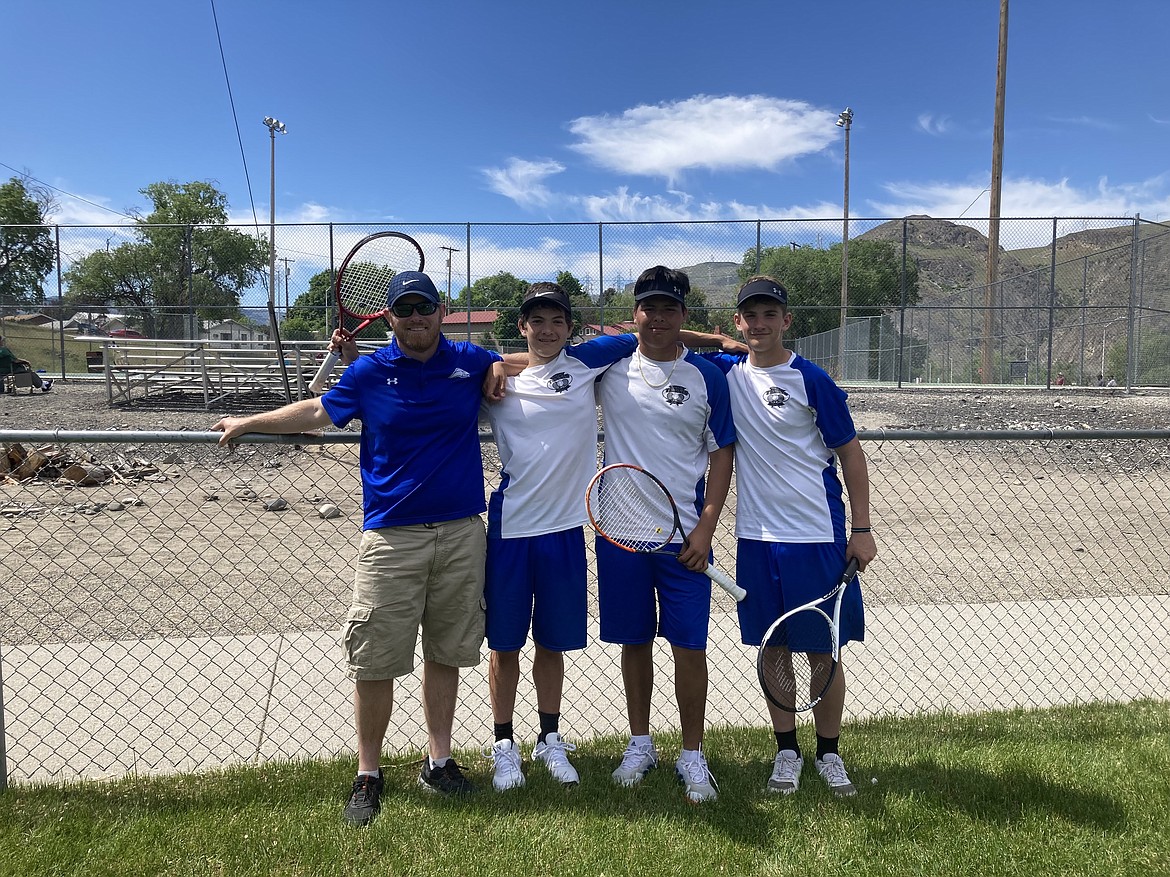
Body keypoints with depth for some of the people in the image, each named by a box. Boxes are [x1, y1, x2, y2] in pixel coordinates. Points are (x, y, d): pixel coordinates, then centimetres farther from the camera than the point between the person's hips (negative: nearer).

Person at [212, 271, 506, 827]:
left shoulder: (471, 361, 5)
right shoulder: (369, 372, 2)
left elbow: (505, 365, 27)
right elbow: (318, 411, 16)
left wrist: (500, 367, 4)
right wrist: (247, 423, 20)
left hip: (462, 533, 2)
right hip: (391, 537, -1)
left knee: (444, 654, 12)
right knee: (375, 662, 1)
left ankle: (439, 760, 28)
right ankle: (368, 776, 18)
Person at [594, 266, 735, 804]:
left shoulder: (708, 377, 1)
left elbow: (721, 455, 2)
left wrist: (706, 527, -6)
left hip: (684, 535, -1)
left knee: (689, 646, 1)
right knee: (635, 642, 12)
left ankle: (692, 756, 19)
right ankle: (640, 744, 30)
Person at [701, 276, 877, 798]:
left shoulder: (810, 379, -6)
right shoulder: (727, 372, 3)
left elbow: (850, 452, -1)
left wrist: (861, 529, -3)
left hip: (817, 537, -3)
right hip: (757, 537, 3)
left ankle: (828, 753, 26)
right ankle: (786, 751, 27)